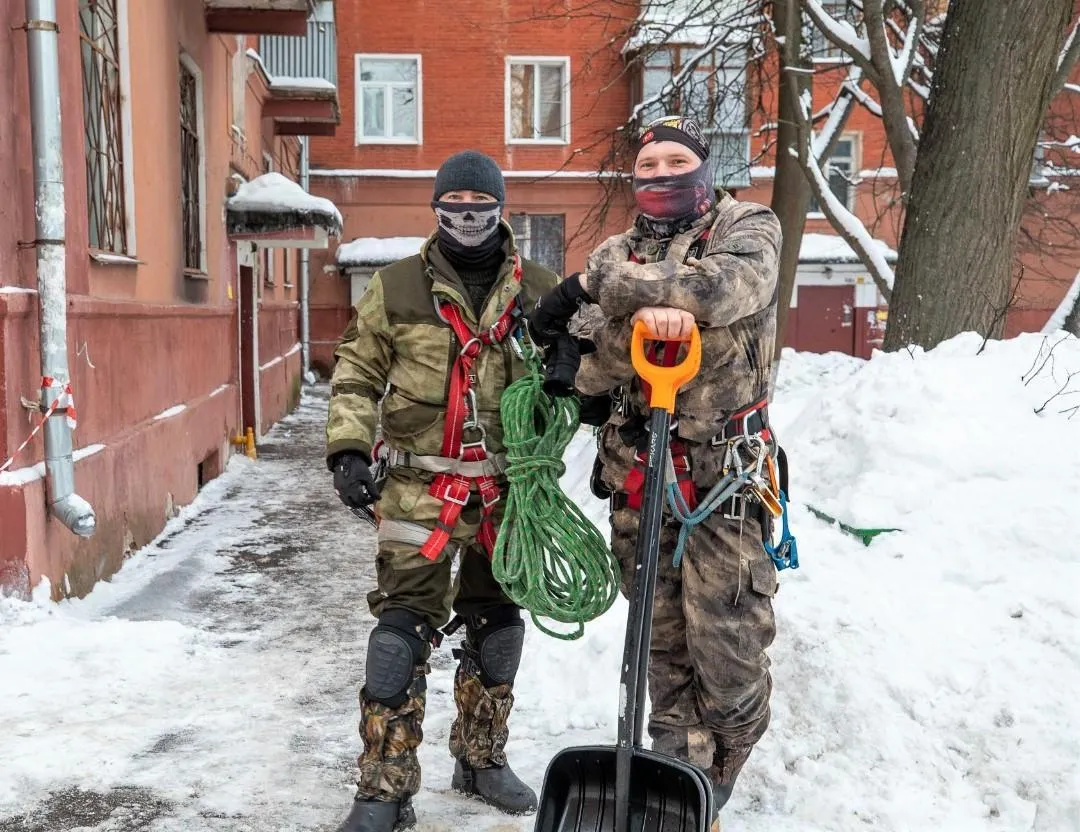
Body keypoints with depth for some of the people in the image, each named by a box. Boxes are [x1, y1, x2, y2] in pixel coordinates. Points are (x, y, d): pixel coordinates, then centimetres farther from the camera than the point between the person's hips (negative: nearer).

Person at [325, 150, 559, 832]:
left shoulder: (538, 290, 5)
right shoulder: (398, 286, 1)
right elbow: (357, 373, 4)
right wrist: (349, 448, -7)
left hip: (507, 486, 3)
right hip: (419, 486, -3)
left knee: (497, 625, 14)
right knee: (403, 630, -6)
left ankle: (483, 759, 32)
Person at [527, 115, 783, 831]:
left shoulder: (749, 227, 3)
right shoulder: (619, 252, 13)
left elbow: (727, 286, -21)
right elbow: (589, 366, -1)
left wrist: (607, 290, -17)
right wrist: (640, 315, -23)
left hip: (722, 473, -4)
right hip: (638, 475, 4)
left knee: (727, 638, 0)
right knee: (660, 635, 13)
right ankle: (673, 766, 29)